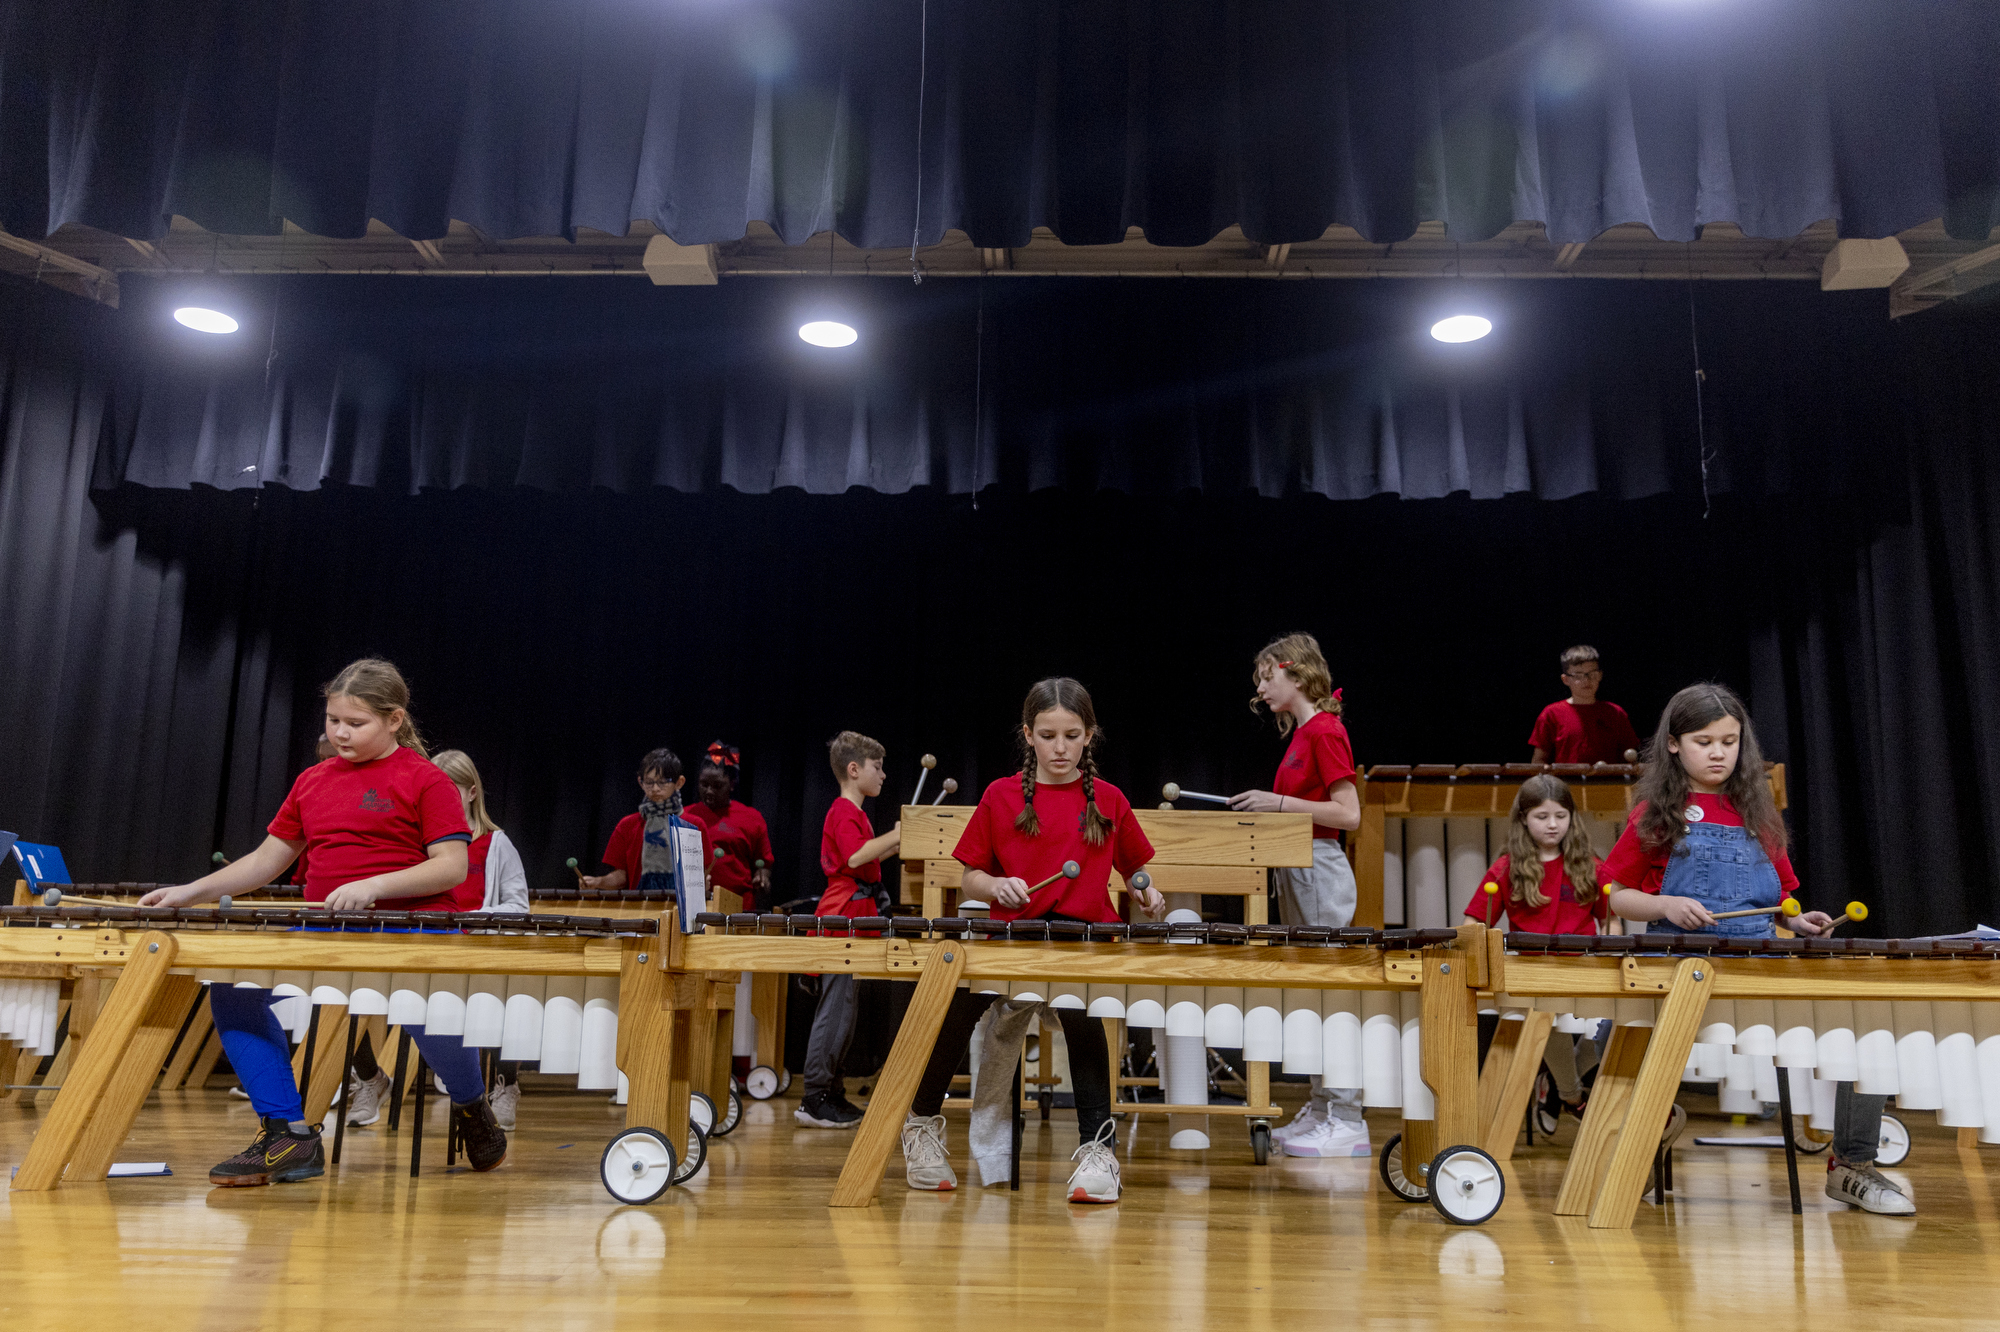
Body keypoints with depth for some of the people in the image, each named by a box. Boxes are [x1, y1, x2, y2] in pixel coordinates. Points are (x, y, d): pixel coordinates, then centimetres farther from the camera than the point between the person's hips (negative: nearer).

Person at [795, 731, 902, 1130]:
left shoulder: (849, 811, 20)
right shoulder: (845, 811, -11)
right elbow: (855, 856, -25)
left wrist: (895, 845, 15)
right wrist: (896, 835, -20)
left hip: (851, 921, 11)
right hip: (842, 921, -11)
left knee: (842, 1010, 13)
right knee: (836, 1010, -9)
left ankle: (829, 1093, 19)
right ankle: (815, 1101, -5)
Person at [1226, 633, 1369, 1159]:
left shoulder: (1325, 731, -12)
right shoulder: (1301, 733, 14)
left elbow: (1349, 813, -17)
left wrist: (1280, 801, -19)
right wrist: (1264, 807, 8)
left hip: (1320, 870, -10)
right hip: (1295, 870, 10)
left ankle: (1346, 1122, 1)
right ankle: (1320, 1109, 23)